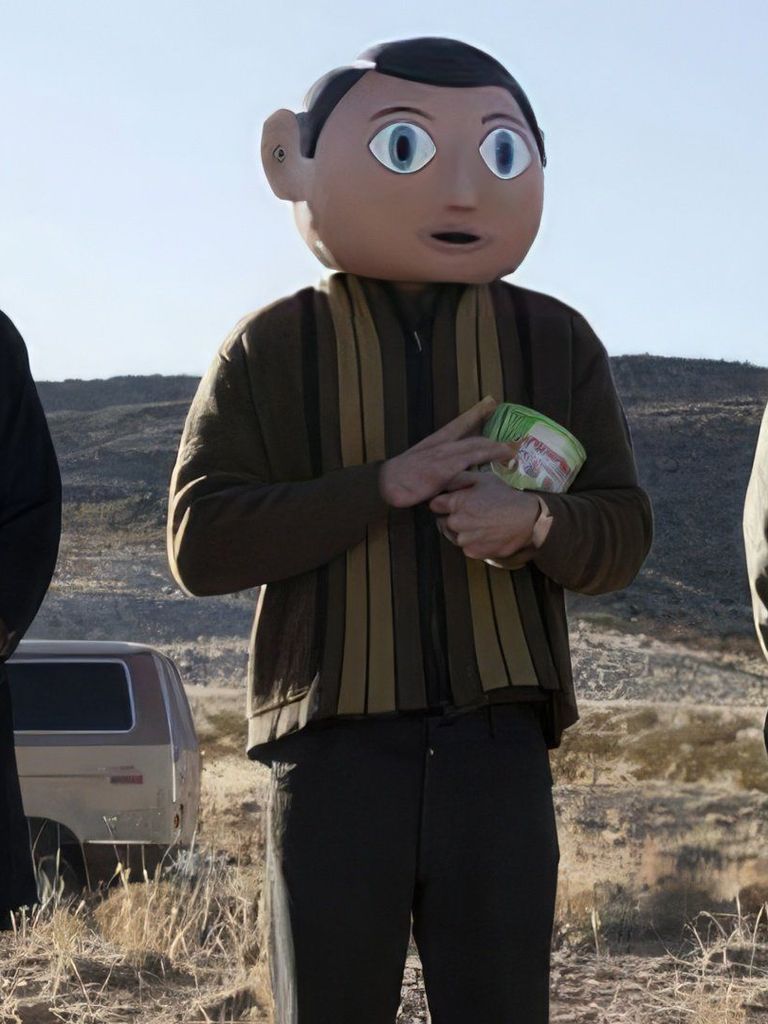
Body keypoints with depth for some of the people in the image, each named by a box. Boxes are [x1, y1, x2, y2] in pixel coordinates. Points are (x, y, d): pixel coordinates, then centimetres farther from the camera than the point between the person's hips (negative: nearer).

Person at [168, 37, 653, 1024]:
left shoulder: (553, 341, 10)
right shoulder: (273, 349, 4)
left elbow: (623, 533, 10)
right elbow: (202, 541, -5)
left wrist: (534, 522, -14)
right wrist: (386, 485, -15)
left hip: (497, 750, 2)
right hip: (334, 749, -1)